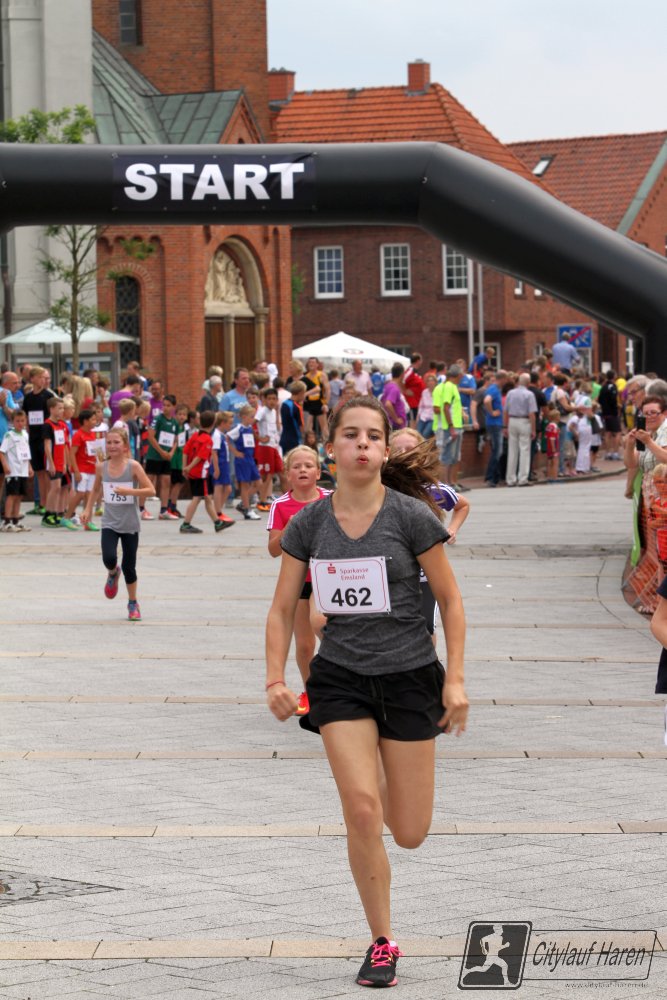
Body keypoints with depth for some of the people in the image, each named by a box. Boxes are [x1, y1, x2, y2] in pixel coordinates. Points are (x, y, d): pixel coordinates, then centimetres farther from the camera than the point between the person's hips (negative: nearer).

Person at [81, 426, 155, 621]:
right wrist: (88, 509, 8)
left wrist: (128, 491, -25)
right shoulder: (102, 467, 0)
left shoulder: (133, 466, -11)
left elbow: (150, 490, -14)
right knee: (109, 558, -20)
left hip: (130, 524, -2)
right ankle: (113, 573, 18)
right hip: (109, 523, 2)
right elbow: (96, 490, 17)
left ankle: (133, 604, 24)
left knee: (129, 565, 4)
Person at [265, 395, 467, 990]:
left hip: (409, 676, -1)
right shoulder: (308, 524, -1)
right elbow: (283, 609, 6)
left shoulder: (411, 516, -9)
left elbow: (450, 600, -1)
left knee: (409, 834, 1)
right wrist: (276, 679, -6)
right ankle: (382, 944, 0)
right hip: (340, 677, 1)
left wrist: (455, 679, -7)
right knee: (361, 808, -16)